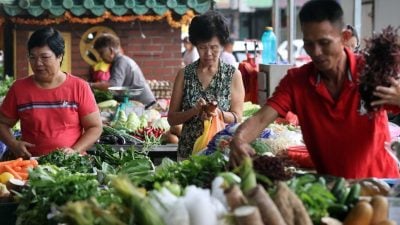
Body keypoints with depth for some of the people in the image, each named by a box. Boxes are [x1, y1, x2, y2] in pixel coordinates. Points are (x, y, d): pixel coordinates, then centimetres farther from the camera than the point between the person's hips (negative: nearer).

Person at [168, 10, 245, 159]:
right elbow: (172, 118, 0)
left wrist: (219, 113, -23)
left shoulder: (233, 75, -2)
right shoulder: (184, 74, 1)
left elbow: (237, 117, -3)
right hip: (189, 151, 1)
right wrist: (194, 111, -18)